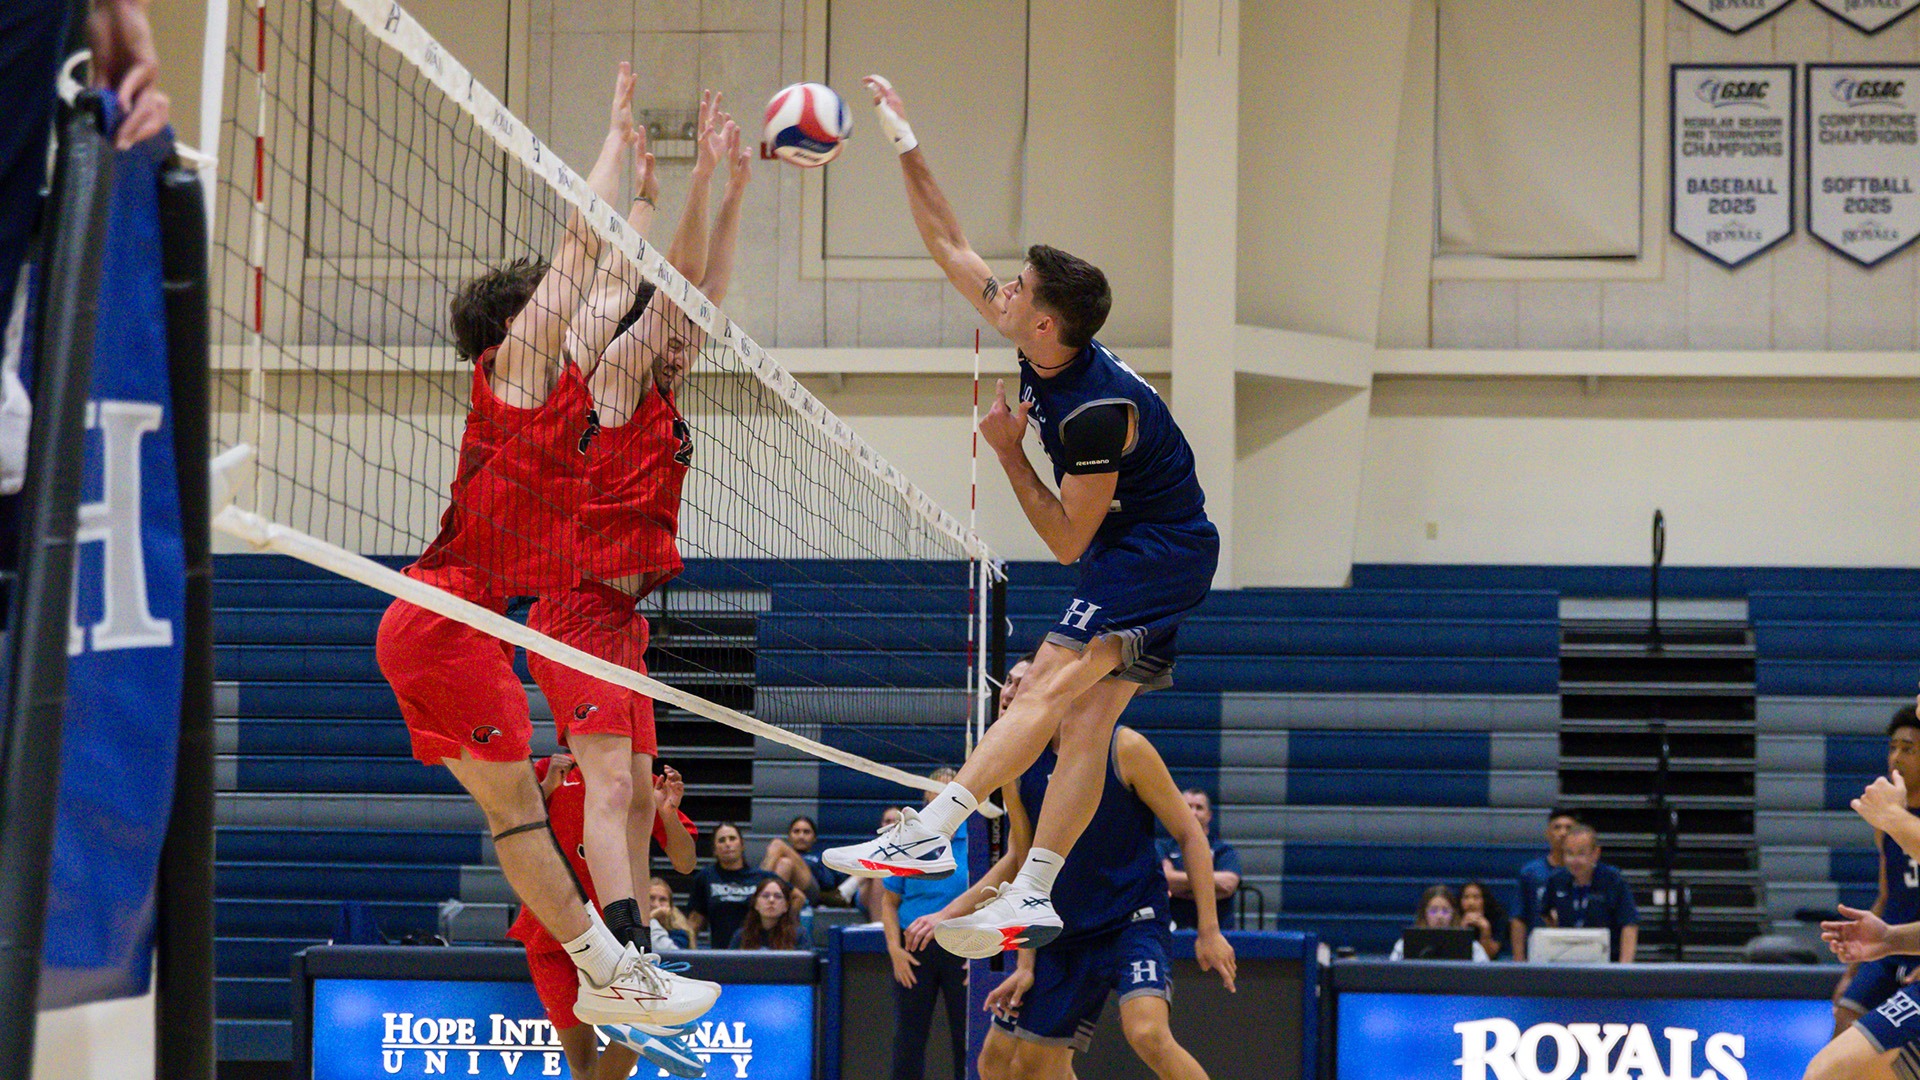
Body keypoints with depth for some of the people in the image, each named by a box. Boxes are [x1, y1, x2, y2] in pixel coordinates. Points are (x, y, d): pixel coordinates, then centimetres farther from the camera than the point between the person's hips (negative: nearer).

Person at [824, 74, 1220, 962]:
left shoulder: (1096, 411, -26)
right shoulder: (1044, 349, -1)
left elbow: (1068, 542, -17)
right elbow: (951, 248, 9)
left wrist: (1007, 451, -13)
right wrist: (905, 146, 6)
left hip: (1155, 553, -9)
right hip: (1160, 561, 9)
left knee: (1048, 690, -17)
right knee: (1088, 720, 1)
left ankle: (928, 834, -25)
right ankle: (1033, 898, -5)